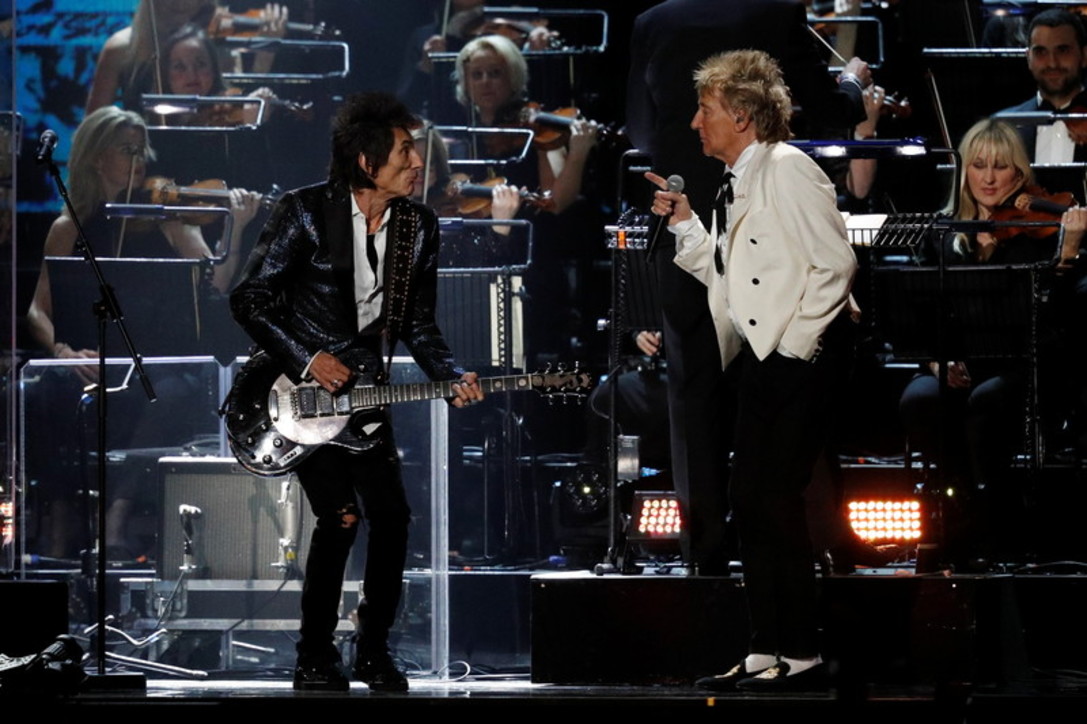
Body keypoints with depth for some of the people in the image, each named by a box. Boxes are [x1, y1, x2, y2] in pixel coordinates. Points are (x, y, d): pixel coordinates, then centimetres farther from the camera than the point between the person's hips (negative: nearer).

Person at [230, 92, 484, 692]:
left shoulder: (417, 226, 3)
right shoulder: (306, 212, -13)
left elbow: (417, 322, 10)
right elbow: (250, 300, -9)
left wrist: (451, 376, -7)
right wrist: (307, 360, -16)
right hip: (299, 385, -5)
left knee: (392, 516, -5)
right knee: (340, 518, -16)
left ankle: (373, 651, 13)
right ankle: (314, 660, -3)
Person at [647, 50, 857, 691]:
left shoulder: (788, 169, -11)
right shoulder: (737, 186, 16)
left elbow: (835, 263, -16)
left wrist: (797, 344, -16)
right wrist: (684, 224, 10)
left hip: (801, 357, -10)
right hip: (761, 357, 10)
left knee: (781, 499, -9)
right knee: (750, 501, 8)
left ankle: (803, 655, -4)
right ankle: (767, 652, 13)